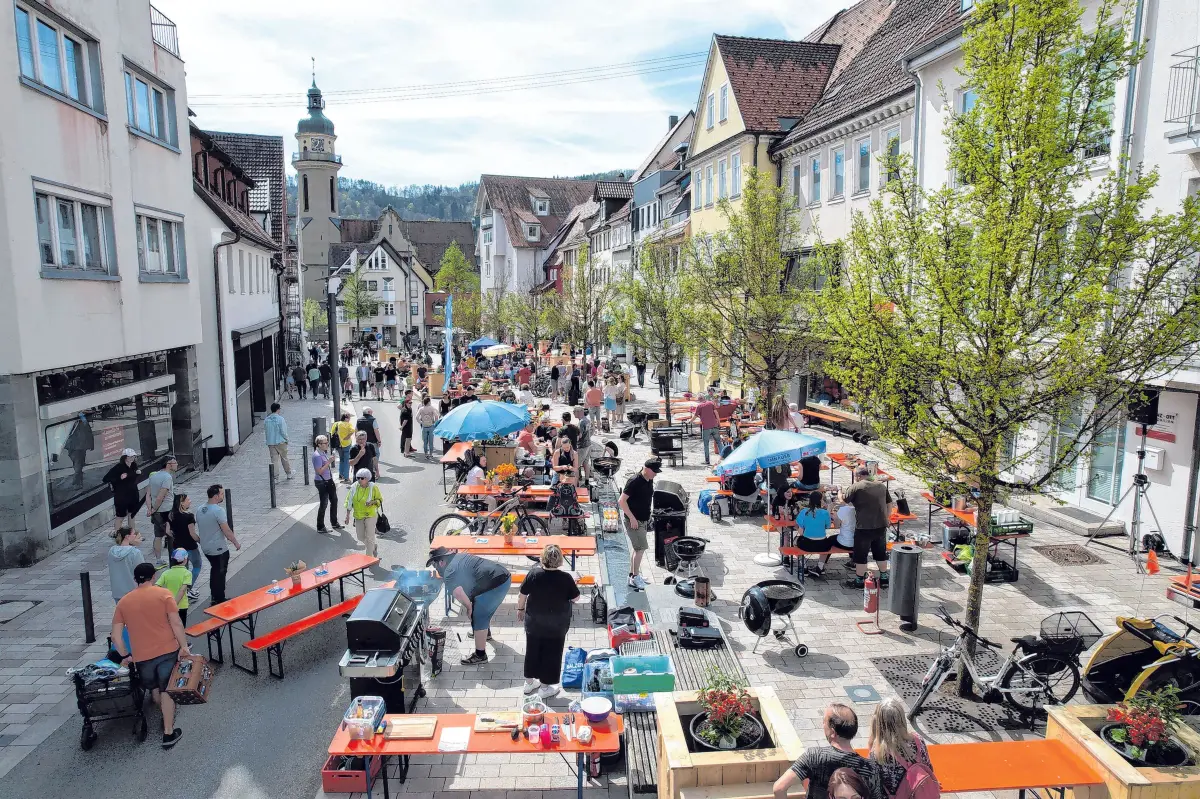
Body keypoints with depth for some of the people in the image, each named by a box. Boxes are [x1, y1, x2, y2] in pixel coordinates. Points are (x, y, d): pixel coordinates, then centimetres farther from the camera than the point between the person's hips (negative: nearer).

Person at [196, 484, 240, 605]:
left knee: (214, 570, 24)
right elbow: (226, 530, -21)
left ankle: (213, 596, 33)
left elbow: (201, 529, 13)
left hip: (205, 547, 8)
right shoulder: (218, 510, -23)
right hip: (219, 548, -8)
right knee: (220, 573, 5)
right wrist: (236, 543, -8)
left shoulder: (200, 510, 3)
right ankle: (219, 600, 13)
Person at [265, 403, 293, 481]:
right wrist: (286, 439, 0)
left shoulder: (266, 420, 1)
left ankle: (275, 477, 4)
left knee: (274, 459, 6)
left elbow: (265, 431, 7)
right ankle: (289, 474, 25)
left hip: (270, 442, 4)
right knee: (284, 458, 12)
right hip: (280, 442, -4)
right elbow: (283, 431, -14)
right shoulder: (280, 419, -14)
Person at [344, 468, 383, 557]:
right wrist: (348, 514, 1)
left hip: (370, 515, -4)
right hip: (358, 515, 5)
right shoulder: (355, 487, -5)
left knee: (369, 537, -2)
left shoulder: (373, 487, -13)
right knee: (360, 536, 14)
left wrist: (372, 502, -22)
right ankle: (374, 546, 40)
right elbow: (349, 500, 2)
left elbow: (380, 499, -1)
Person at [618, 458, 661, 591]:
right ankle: (635, 576, -1)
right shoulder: (634, 481, -19)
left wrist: (648, 516, 15)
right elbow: (622, 501, -20)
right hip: (634, 521, -9)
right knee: (641, 548, -11)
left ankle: (632, 576, 24)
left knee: (637, 549, 14)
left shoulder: (650, 481, 6)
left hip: (643, 520, 9)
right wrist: (632, 518, -20)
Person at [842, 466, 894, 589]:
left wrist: (840, 492, 17)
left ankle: (859, 581, 16)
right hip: (881, 526, 6)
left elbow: (843, 500, -3)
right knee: (881, 553, 19)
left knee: (861, 555, 7)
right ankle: (884, 578, 29)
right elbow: (890, 505, 12)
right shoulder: (882, 486, 8)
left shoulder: (856, 487, -10)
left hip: (864, 527, -6)